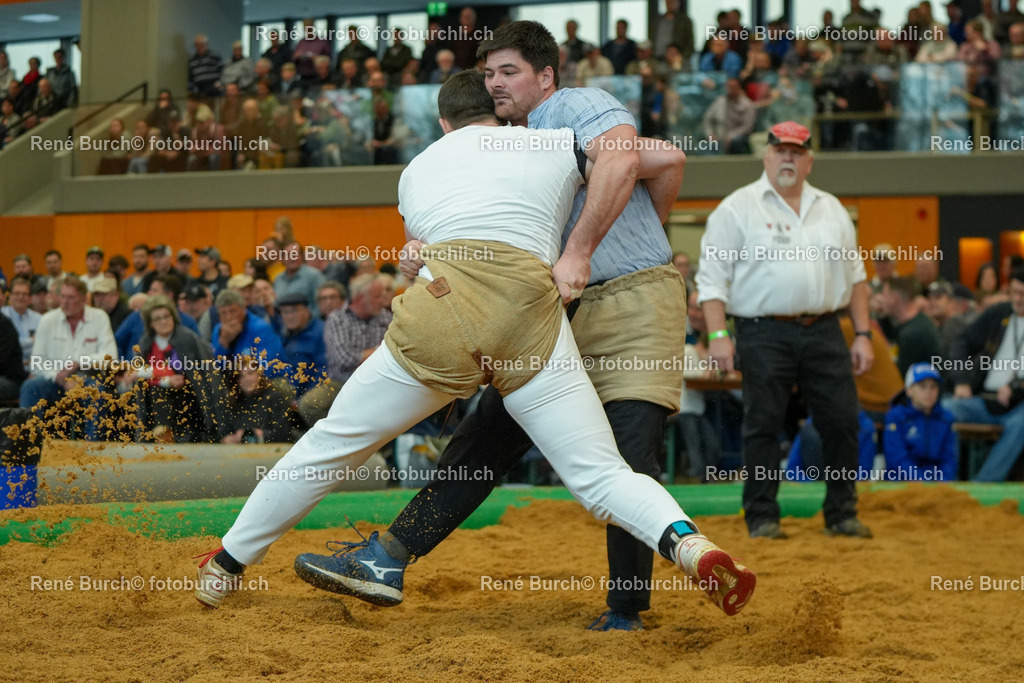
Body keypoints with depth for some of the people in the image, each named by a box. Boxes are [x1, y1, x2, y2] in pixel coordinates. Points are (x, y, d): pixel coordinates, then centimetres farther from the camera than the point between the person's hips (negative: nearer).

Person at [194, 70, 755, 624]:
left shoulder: (417, 169, 29)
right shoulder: (553, 145, 22)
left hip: (439, 306, 1)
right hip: (532, 322, -1)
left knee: (331, 443, 16)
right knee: (603, 478, 4)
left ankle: (226, 566, 26)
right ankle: (687, 544, -23)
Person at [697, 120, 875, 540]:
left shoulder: (831, 209, 17)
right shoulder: (737, 209, 3)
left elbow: (854, 275, 19)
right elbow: (712, 277, -3)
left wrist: (863, 334, 11)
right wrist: (718, 335, -13)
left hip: (824, 332, 4)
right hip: (764, 335, -4)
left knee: (842, 422, 1)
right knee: (763, 424, -3)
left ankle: (842, 514, 13)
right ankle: (762, 518, 6)